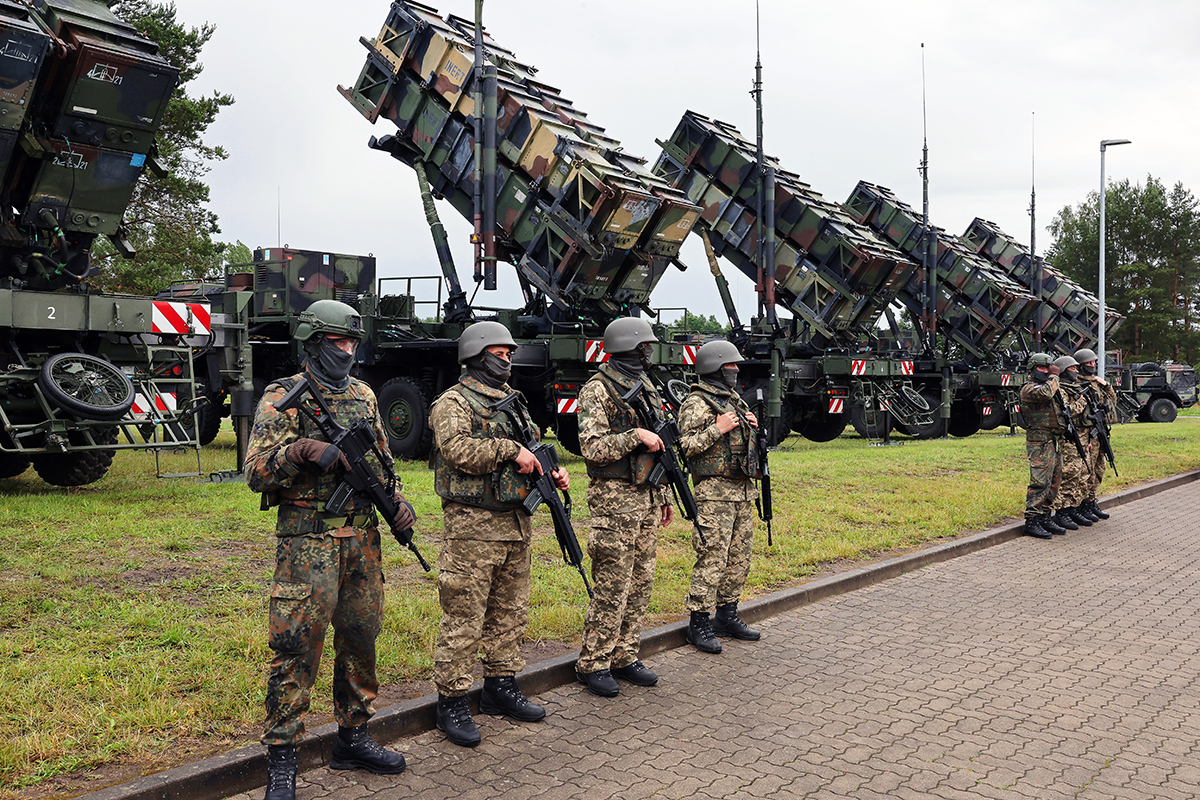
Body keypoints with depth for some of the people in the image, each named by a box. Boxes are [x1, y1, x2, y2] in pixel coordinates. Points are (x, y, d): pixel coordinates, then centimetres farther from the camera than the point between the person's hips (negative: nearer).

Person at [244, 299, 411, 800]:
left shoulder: (363, 395, 13)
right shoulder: (283, 398, -5)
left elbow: (382, 460, 21)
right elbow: (256, 473, -10)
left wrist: (397, 499, 4)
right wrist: (300, 450, -26)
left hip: (362, 537, 6)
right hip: (307, 540, -6)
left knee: (360, 640, 13)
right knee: (297, 648, -4)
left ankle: (352, 739, 28)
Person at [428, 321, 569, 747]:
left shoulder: (512, 401, 18)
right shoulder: (453, 403, -7)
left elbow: (534, 447, 24)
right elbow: (457, 448, -24)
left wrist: (554, 472, 4)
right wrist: (512, 450, -22)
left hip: (516, 524, 8)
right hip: (473, 526, -8)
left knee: (510, 614, 16)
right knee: (464, 619, -3)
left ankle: (501, 687, 30)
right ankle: (451, 701, 7)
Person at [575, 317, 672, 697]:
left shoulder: (645, 388, 16)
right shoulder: (597, 390, -9)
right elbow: (592, 447, -19)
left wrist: (663, 495, 19)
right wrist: (636, 436, -22)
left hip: (647, 498, 8)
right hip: (615, 498, -8)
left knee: (640, 583, 11)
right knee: (611, 587, -5)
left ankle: (625, 657, 21)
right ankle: (593, 664, 7)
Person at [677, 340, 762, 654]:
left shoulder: (736, 401, 18)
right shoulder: (697, 402, -8)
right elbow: (685, 445, -16)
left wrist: (752, 428, 9)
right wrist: (717, 429, -19)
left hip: (743, 490, 9)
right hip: (715, 492, -8)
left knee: (739, 559, 13)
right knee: (711, 560, -7)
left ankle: (727, 616, 24)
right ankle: (699, 624, 2)